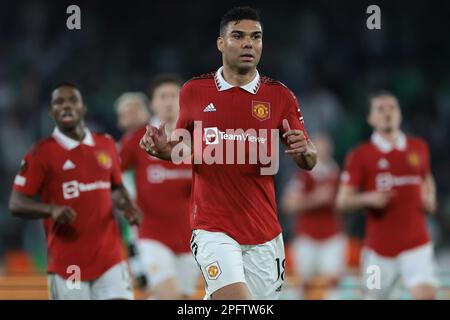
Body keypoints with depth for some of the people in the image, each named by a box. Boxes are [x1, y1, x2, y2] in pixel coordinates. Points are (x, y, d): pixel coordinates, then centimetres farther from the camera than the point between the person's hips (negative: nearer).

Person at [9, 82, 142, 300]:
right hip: (67, 264, -3)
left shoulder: (106, 145, 11)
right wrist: (52, 209, -23)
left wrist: (128, 207, 5)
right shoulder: (42, 153, -3)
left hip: (109, 259, 3)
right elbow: (16, 204, -6)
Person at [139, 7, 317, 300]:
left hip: (264, 231, 2)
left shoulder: (280, 96, 3)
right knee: (237, 302, -23)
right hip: (213, 228, -2)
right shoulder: (194, 92, 3)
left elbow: (309, 162, 5)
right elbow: (183, 147, 17)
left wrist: (303, 150, -18)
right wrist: (163, 149, -5)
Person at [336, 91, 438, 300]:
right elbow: (342, 202, -3)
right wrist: (367, 198, -23)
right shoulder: (360, 156, -1)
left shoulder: (419, 148, 9)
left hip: (416, 244, 1)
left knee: (426, 295, -19)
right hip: (380, 248, -1)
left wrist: (430, 198, 7)